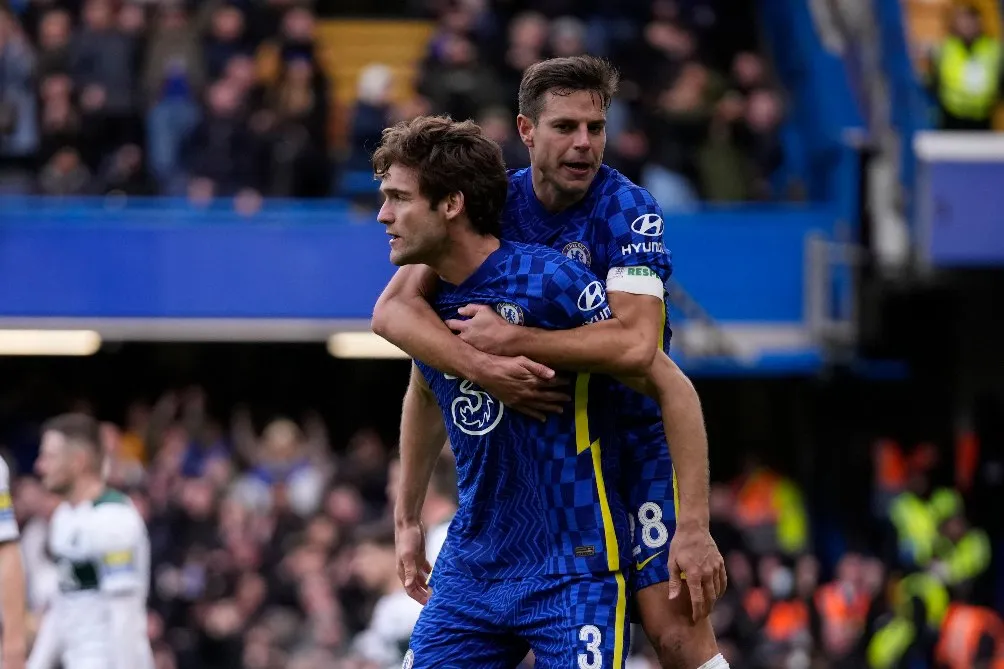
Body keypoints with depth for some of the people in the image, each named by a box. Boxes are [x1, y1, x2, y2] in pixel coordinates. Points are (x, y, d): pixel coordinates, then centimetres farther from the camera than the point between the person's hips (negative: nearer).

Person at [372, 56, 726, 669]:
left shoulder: (628, 210, -16)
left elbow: (635, 344, -31)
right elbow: (393, 309, -17)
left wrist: (511, 340, -29)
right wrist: (482, 366, -33)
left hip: (634, 433, -4)